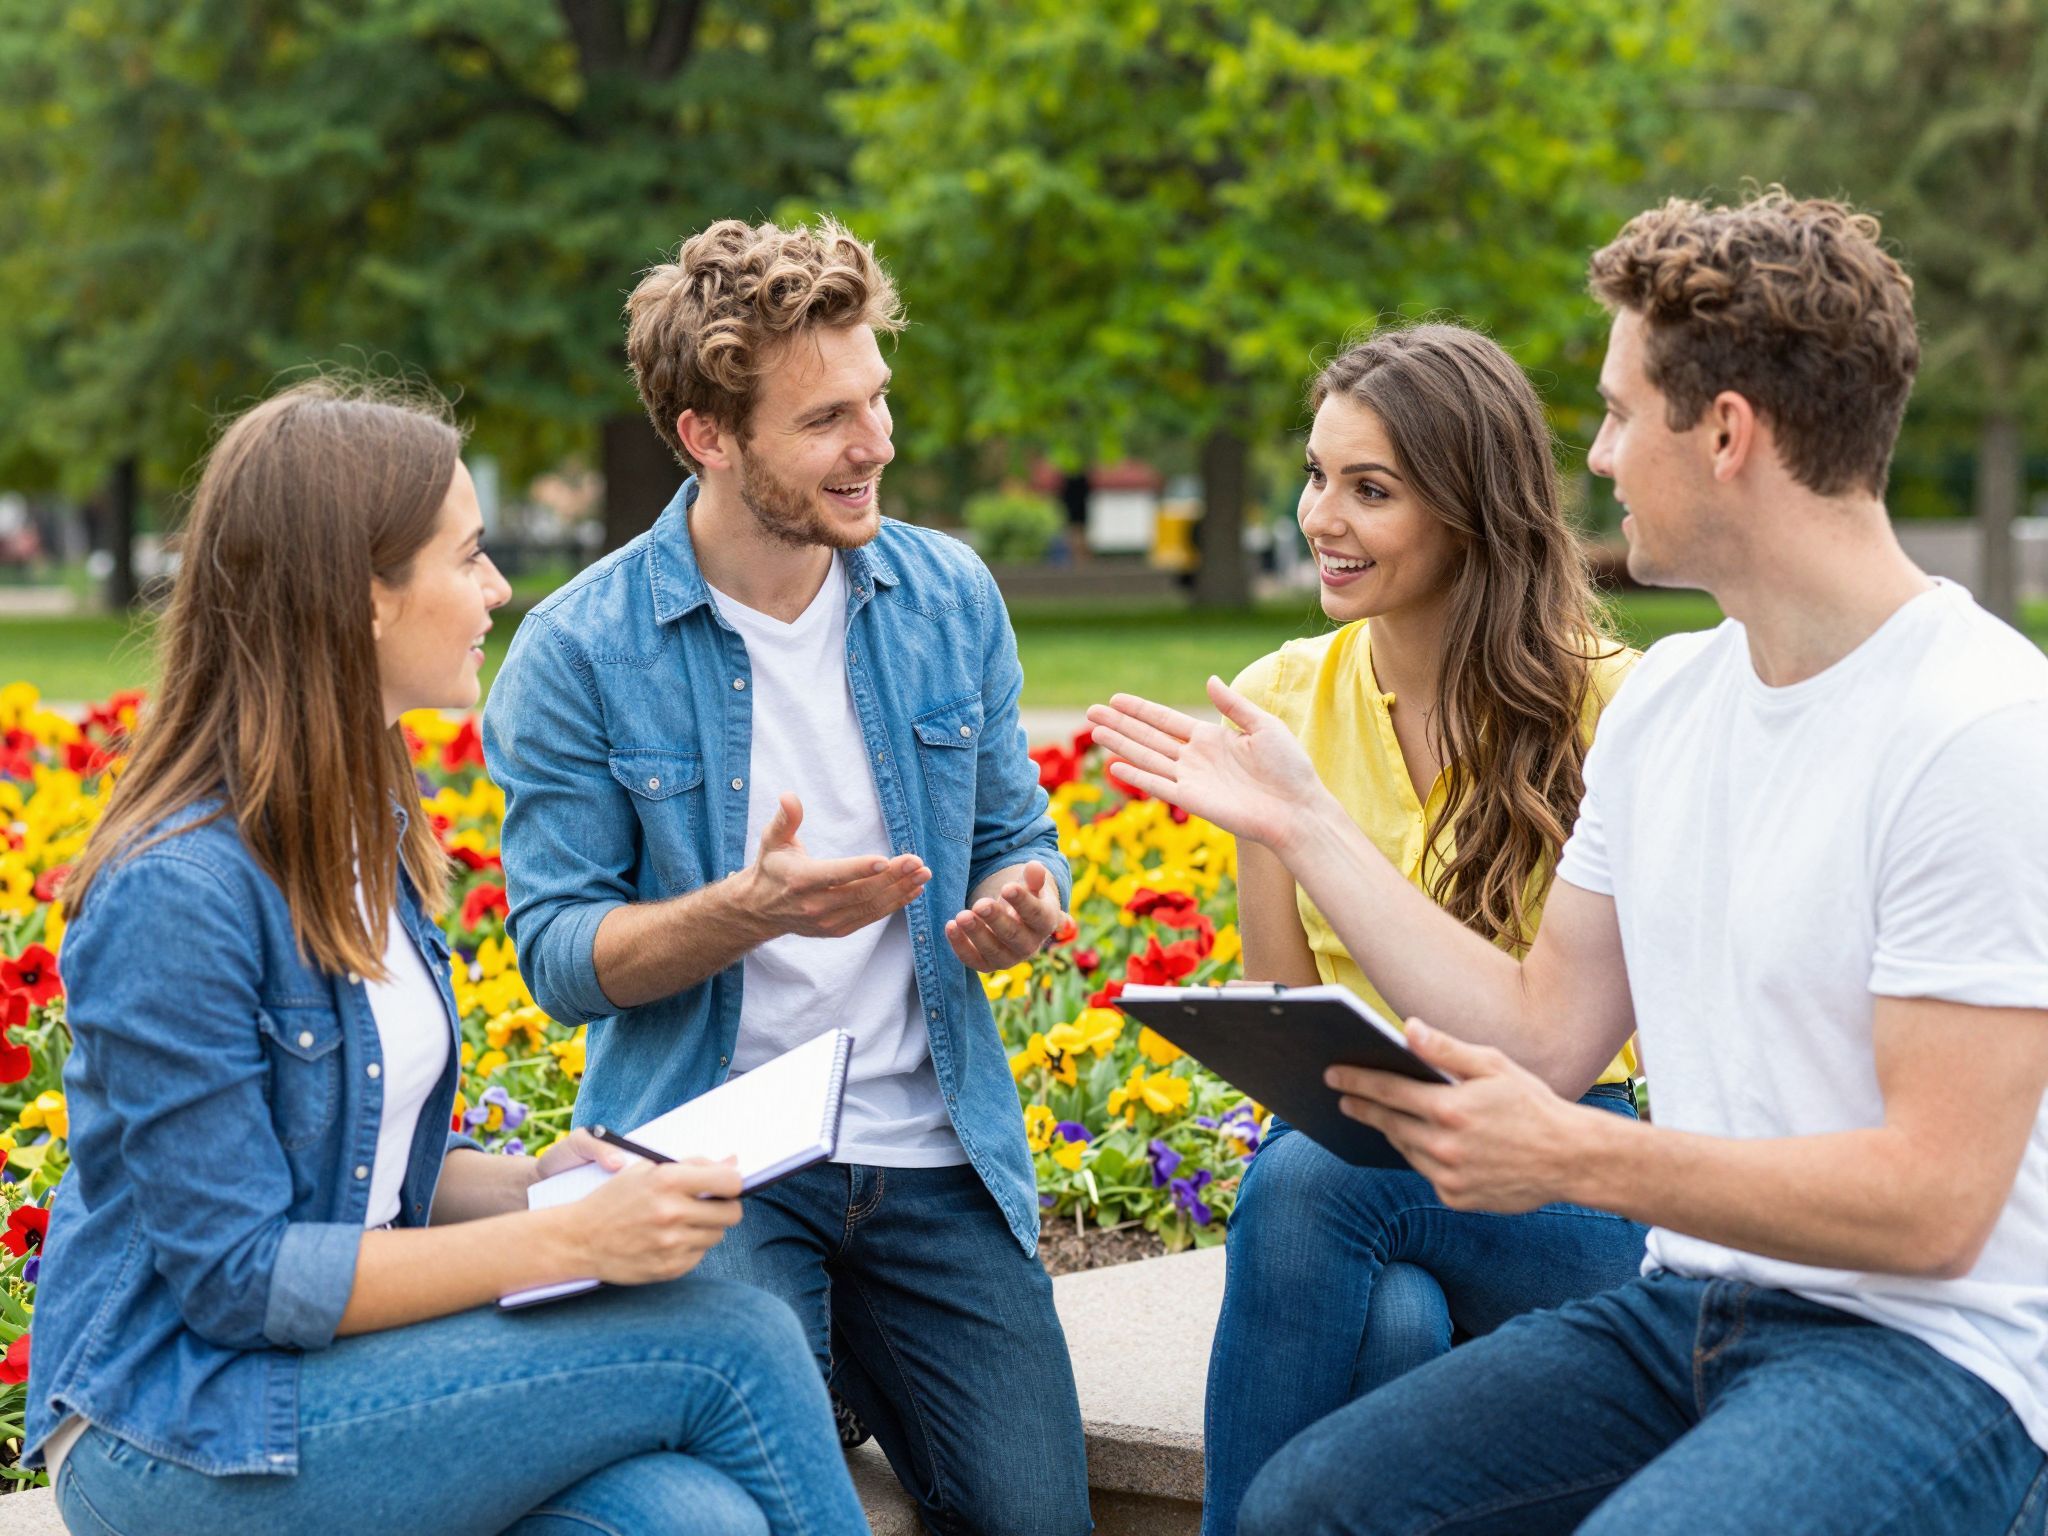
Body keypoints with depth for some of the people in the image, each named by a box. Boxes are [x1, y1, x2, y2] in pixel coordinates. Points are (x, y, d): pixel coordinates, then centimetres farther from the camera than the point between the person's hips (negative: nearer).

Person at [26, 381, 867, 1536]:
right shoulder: (179, 890, -19)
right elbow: (235, 1274, -19)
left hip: (342, 1359, 8)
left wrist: (526, 1184, -2)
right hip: (189, 1432, -8)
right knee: (732, 1343, -18)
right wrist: (565, 1241, -21)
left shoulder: (365, 830, 10)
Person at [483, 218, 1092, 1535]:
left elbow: (1017, 837, 13)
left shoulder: (951, 597, 4)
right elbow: (560, 953, -8)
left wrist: (1025, 903, -12)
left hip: (931, 1147, 4)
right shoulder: (581, 651, -8)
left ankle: (851, 1360, 24)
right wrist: (746, 911, -26)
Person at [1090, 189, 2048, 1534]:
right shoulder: (1666, 699, 10)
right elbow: (1544, 1035, 11)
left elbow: (1933, 1200, -21)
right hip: (1685, 1308, 7)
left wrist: (1573, 1158, -23)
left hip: (1931, 1355, -7)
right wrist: (1301, 824, 13)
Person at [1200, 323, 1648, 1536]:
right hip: (1352, 1145, 2)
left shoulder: (1605, 705, -7)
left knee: (1308, 1177, -33)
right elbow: (1283, 1012, 9)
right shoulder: (1282, 702, 6)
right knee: (1395, 1326, -33)